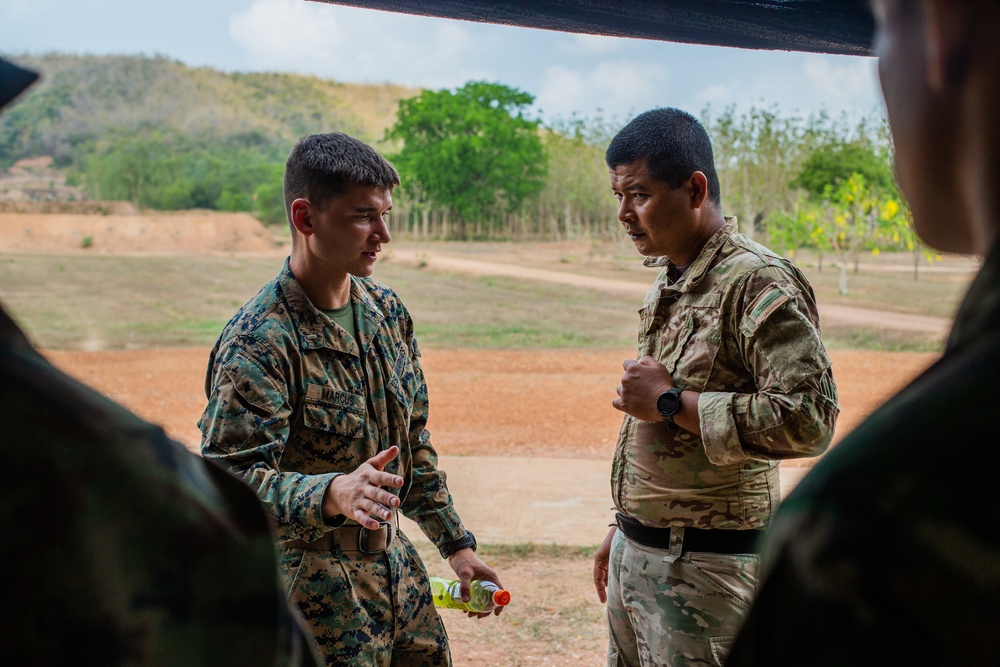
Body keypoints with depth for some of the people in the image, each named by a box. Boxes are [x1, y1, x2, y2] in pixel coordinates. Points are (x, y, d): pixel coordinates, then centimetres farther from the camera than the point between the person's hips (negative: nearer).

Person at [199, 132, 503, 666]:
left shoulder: (387, 311, 4)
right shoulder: (258, 341, -20)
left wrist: (454, 543, 13)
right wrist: (333, 495, -43)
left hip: (397, 566, 7)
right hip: (316, 595, -7)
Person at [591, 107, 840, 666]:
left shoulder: (759, 282, -17)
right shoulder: (667, 281, 12)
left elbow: (808, 420, -27)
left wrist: (672, 401, -21)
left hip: (705, 566, -8)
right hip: (636, 553, 8)